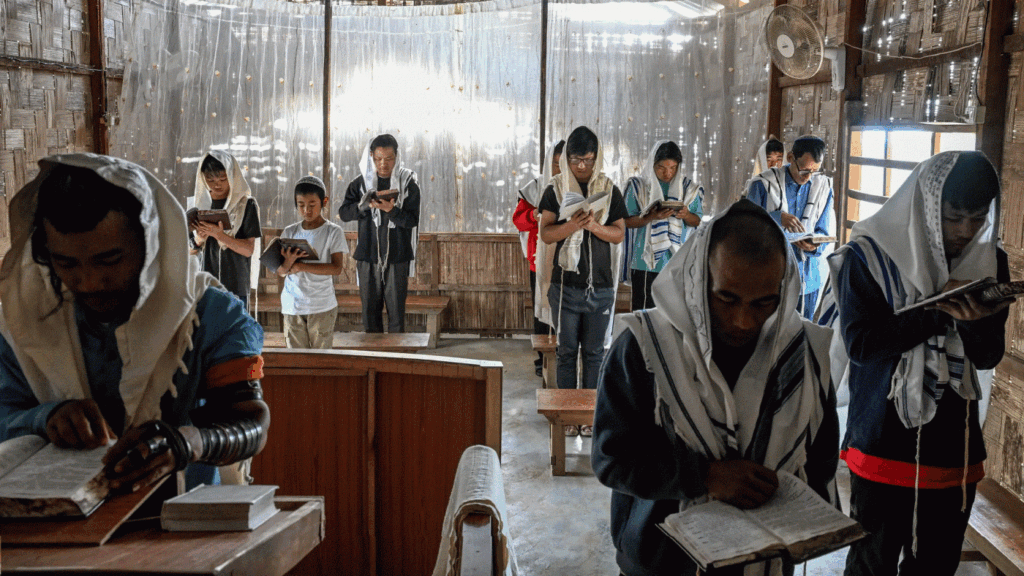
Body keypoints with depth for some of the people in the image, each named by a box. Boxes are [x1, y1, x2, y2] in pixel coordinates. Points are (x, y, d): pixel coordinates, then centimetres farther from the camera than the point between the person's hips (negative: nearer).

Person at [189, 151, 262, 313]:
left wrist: (218, 235, -18)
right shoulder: (199, 203, 11)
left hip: (235, 287, -3)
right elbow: (192, 249, 15)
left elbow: (249, 249, -7)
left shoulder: (246, 205, 0)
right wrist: (199, 239, -7)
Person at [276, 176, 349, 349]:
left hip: (322, 306, -3)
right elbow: (280, 272, 5)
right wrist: (288, 262, -20)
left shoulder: (333, 232, -3)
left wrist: (300, 266, -18)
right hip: (292, 305, 3)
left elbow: (336, 268, -13)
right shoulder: (289, 232, 7)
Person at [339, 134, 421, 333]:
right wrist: (363, 205, -19)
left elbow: (412, 220, -5)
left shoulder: (408, 183, 0)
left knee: (397, 313, 1)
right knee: (370, 312, 7)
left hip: (397, 259, -2)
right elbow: (344, 213, 0)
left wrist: (392, 210, -23)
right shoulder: (361, 182, 5)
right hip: (368, 257, 2)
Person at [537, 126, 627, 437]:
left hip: (601, 286, 1)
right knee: (567, 351, 5)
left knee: (594, 352, 7)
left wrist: (593, 225, -17)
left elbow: (619, 234, 1)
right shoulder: (555, 189, 2)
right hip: (566, 284, -1)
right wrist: (572, 225, -23)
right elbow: (546, 233, -4)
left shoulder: (609, 190, 5)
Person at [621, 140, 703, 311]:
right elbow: (627, 221, -1)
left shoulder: (689, 188, 9)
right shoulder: (638, 186, 3)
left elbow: (698, 221, 11)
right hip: (645, 262, -1)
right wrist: (651, 217, -18)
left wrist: (686, 215, -12)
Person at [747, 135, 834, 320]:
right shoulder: (763, 184, -5)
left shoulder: (824, 186, 6)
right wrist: (777, 218, -25)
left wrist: (814, 245, -17)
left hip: (807, 279, 3)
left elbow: (825, 233, 6)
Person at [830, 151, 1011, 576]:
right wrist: (939, 310, -22)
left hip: (955, 445, 4)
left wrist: (975, 320, -19)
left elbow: (989, 357, 3)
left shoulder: (989, 262, 3)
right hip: (885, 442, -4)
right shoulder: (869, 256, -10)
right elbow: (860, 343, -16)